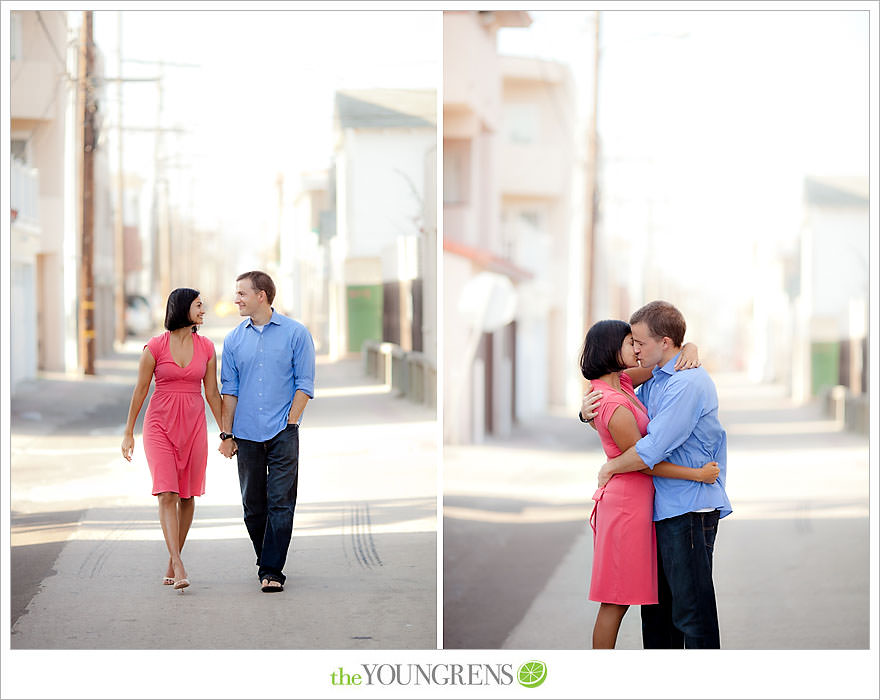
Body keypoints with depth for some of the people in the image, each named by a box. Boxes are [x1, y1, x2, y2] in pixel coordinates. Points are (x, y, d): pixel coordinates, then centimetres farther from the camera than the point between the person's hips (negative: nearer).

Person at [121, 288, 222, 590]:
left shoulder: (206, 348, 4)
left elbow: (212, 392, 9)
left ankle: (172, 560, 21)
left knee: (187, 496, 6)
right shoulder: (155, 347, -6)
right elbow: (140, 390, 0)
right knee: (167, 494, -13)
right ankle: (179, 568, -19)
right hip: (160, 425, -3)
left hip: (193, 425, 3)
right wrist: (128, 432, 2)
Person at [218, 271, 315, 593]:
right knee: (253, 505, 7)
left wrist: (290, 422, -7)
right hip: (247, 434, 3)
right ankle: (265, 562, 22)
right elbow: (229, 389, 11)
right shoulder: (234, 339, 9)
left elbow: (304, 384, 0)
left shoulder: (295, 333, 0)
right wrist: (226, 433, 5)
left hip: (282, 433, -3)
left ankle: (272, 570, -7)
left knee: (280, 503, -7)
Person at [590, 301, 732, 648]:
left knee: (692, 612, -5)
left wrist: (610, 467, -5)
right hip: (663, 509, 10)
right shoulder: (653, 381, 14)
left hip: (689, 511, -10)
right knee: (657, 607, 15)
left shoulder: (689, 383, -17)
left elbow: (652, 450, -22)